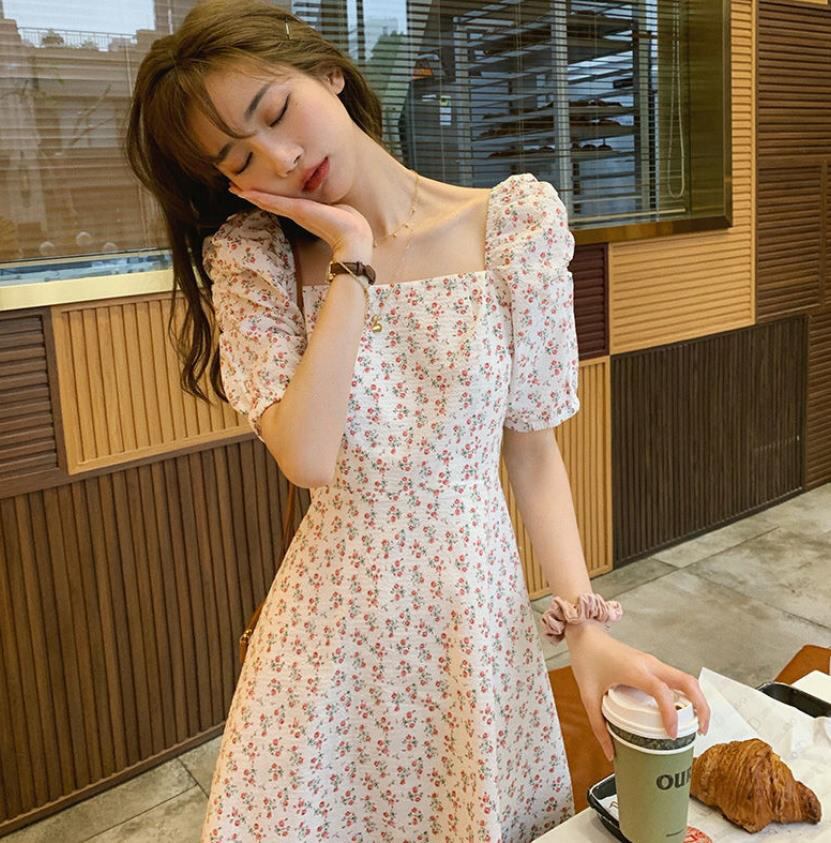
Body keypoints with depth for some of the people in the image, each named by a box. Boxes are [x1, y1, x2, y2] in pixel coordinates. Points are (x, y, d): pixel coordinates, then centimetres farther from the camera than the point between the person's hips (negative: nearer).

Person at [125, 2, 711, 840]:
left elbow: (531, 446, -5)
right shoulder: (248, 257, -6)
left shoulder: (514, 223, -8)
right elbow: (308, 458, -20)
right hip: (334, 610, 1)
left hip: (475, 596, 0)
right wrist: (351, 259, -19)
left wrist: (585, 622, -12)